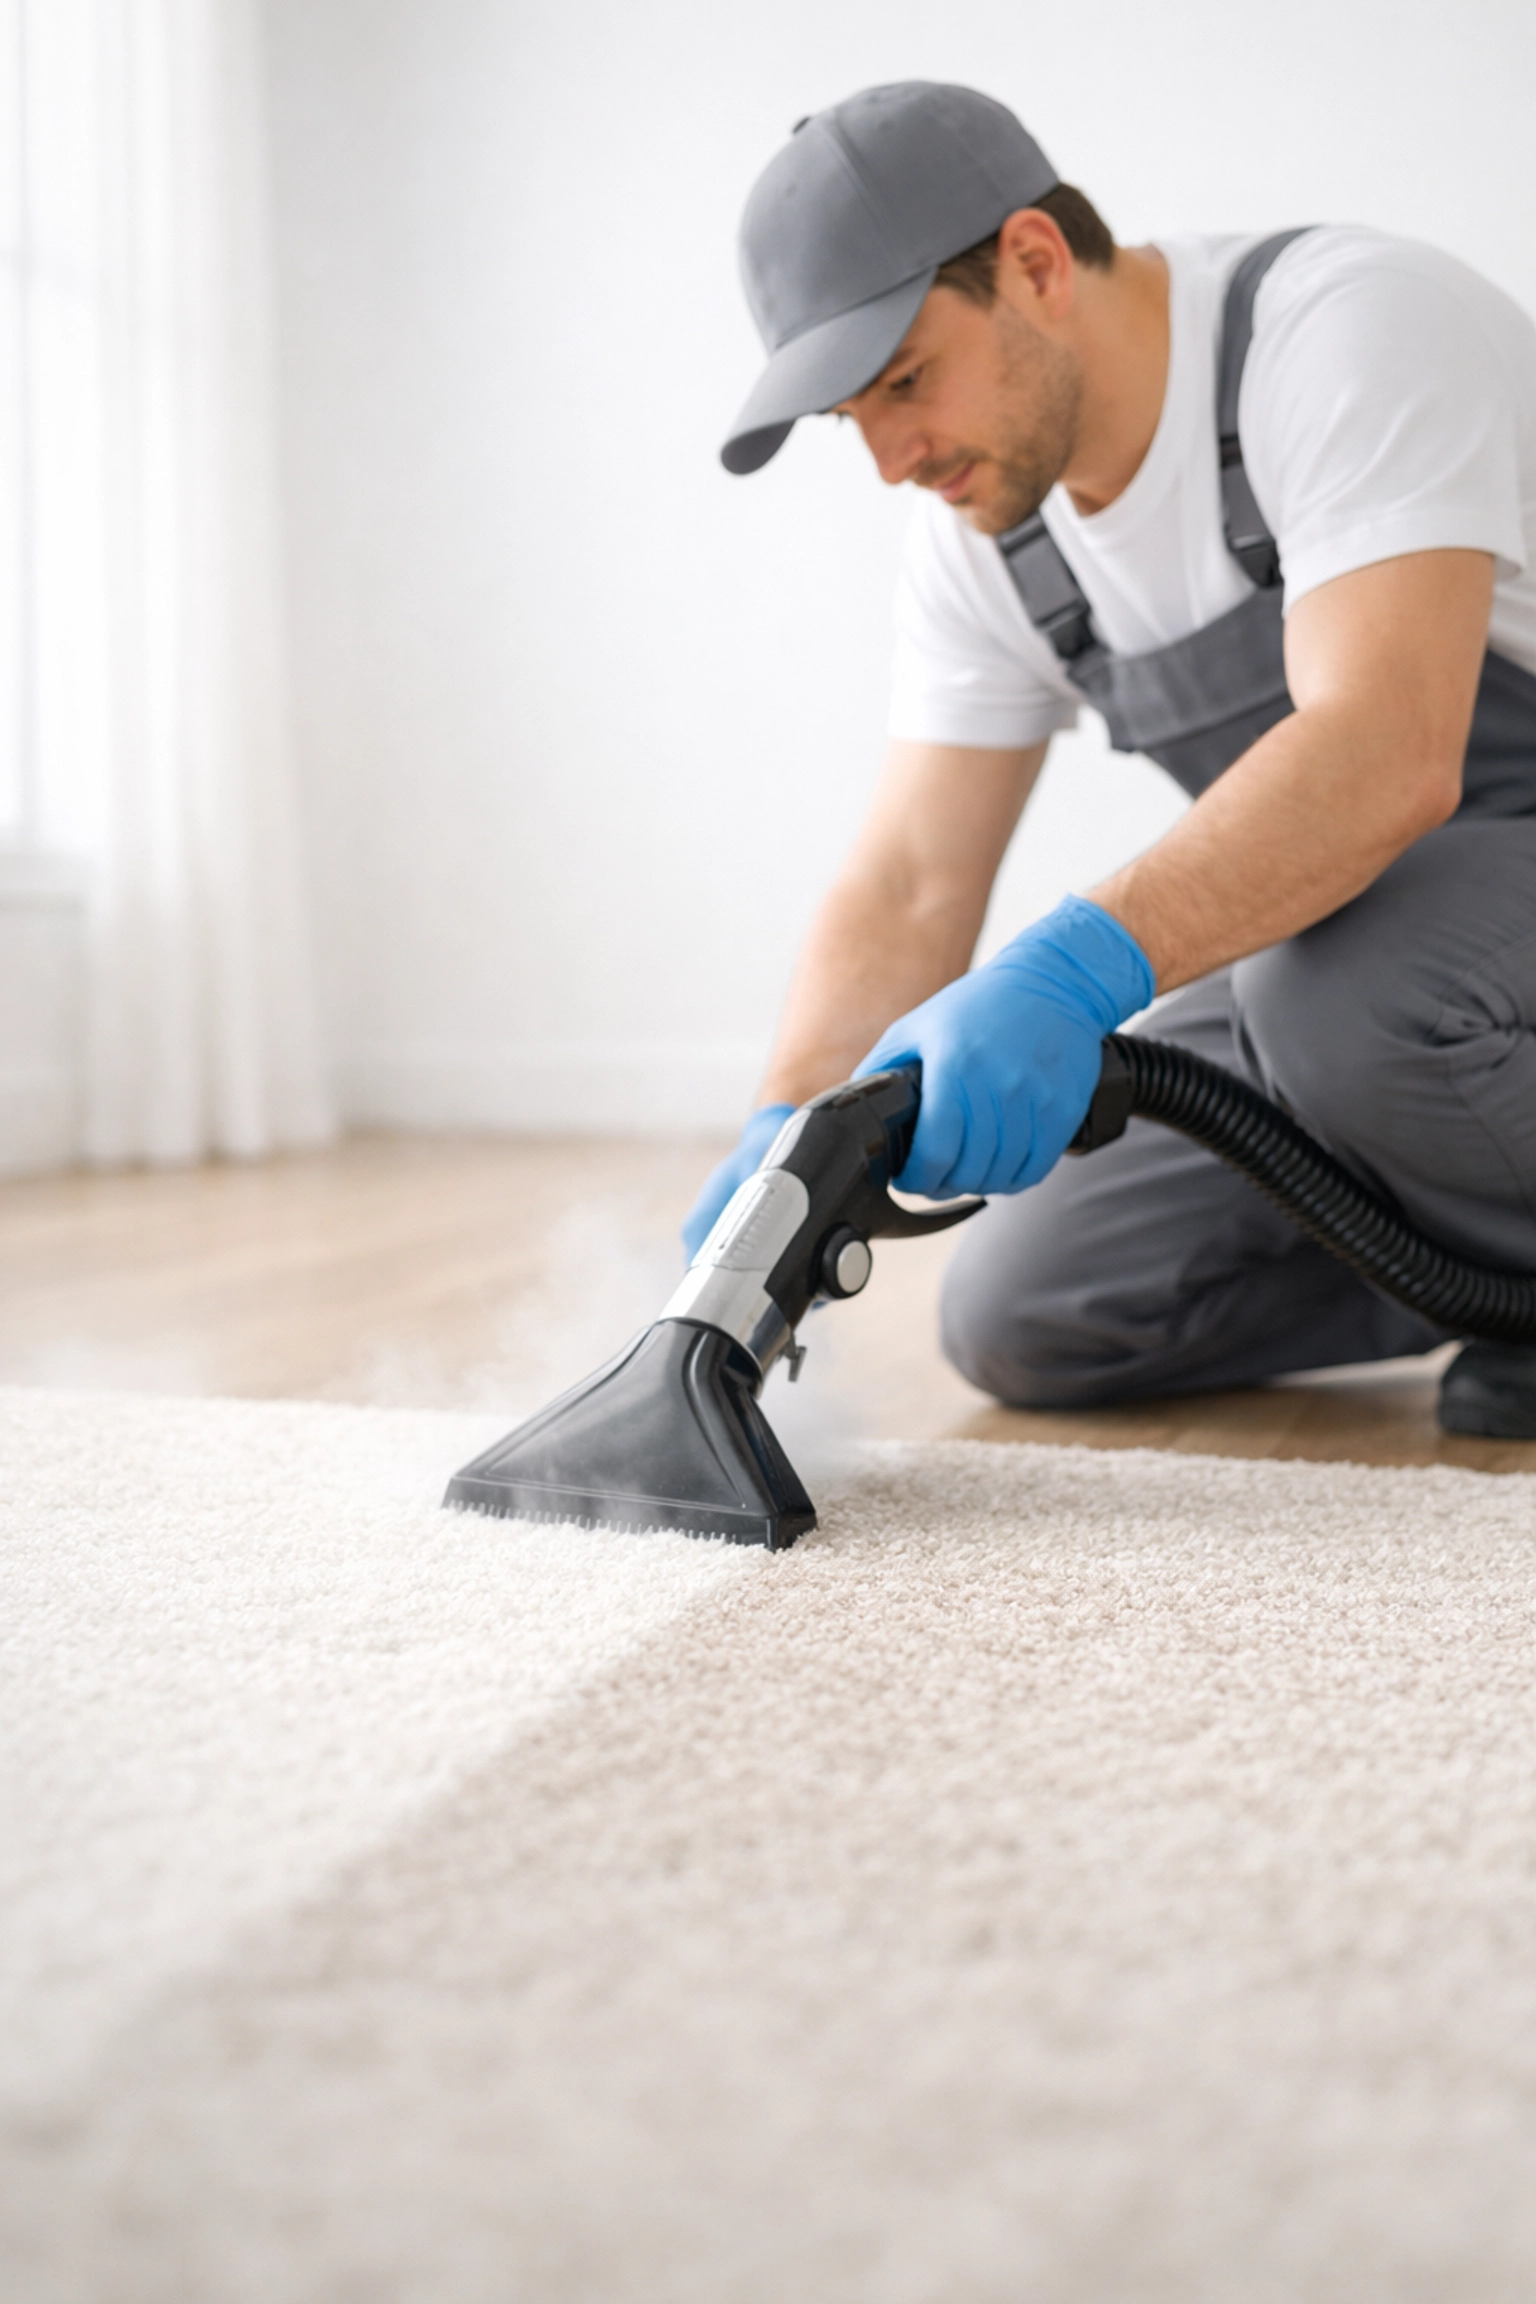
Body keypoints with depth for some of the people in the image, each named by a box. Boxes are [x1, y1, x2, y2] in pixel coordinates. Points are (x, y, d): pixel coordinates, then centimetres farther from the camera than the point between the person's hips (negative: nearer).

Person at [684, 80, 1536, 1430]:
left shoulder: (1349, 329, -23)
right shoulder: (981, 531, -1)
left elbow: (1384, 756, -38)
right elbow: (911, 884, -4)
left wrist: (1073, 971, -50)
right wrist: (789, 1145, -19)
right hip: (1340, 918, 7)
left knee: (1349, 990, -41)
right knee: (1021, 1324, -1)